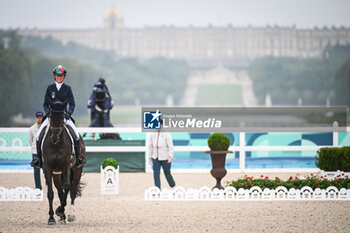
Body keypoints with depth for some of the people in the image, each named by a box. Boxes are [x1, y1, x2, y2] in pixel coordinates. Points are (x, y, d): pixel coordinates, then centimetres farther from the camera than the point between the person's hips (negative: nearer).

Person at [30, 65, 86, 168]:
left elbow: (72, 104, 4)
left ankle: (78, 157, -7)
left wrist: (69, 113, -14)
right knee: (38, 135, -15)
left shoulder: (67, 88, 5)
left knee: (76, 135, -20)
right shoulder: (50, 88, 7)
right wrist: (48, 112, -9)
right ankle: (38, 158, -3)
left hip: (64, 116, -1)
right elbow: (45, 104, 9)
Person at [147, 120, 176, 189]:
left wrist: (170, 156, -21)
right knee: (156, 174, -7)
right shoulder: (152, 134, 5)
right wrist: (149, 157, 8)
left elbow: (171, 146, -11)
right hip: (155, 158, 3)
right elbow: (150, 146, 11)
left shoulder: (166, 134, -7)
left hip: (165, 158, -3)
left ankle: (173, 188, 30)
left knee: (167, 173, 7)